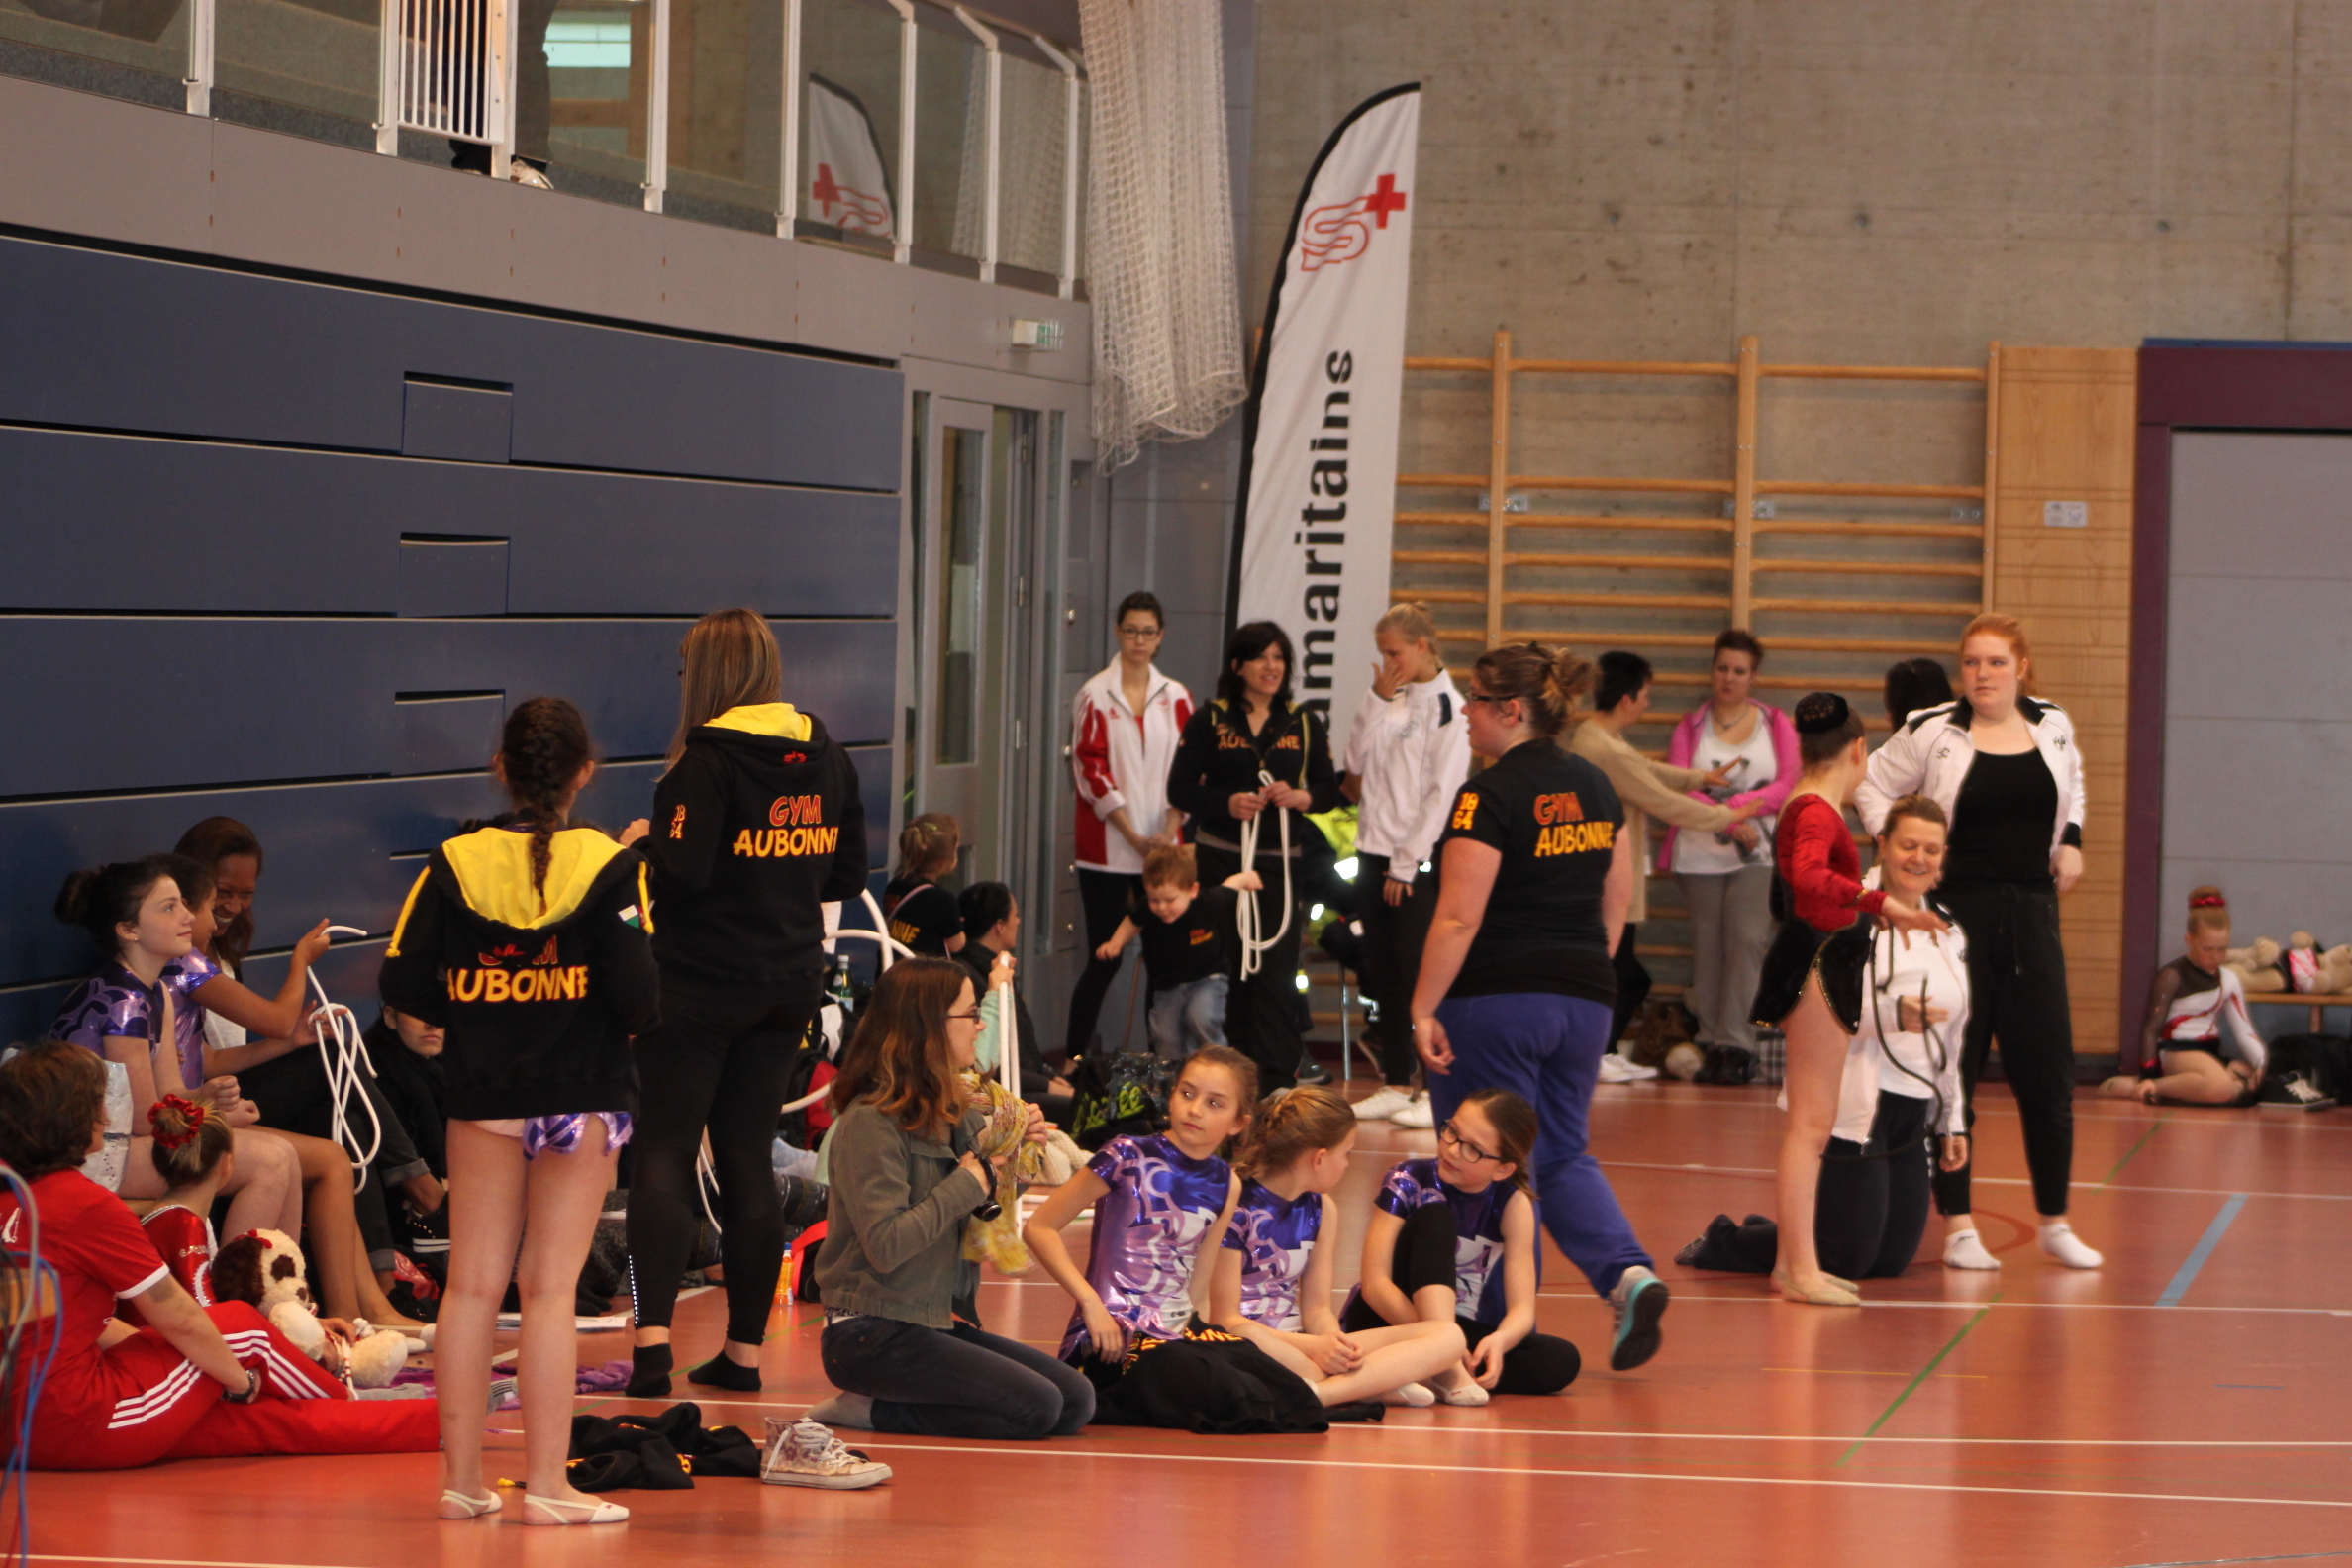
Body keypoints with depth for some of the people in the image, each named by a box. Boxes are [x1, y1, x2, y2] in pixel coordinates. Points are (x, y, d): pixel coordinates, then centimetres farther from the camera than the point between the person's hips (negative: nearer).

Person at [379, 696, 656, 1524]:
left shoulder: (454, 864, -3)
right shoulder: (610, 867, -9)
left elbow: (403, 983, -5)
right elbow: (635, 990, -14)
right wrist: (634, 1020, 9)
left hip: (483, 1093, 2)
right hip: (579, 1094, -2)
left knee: (473, 1284, 9)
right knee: (550, 1285, 0)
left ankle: (461, 1478, 13)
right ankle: (547, 1483, 0)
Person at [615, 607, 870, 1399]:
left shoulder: (708, 761, -14)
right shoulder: (828, 758, 7)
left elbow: (679, 876, -20)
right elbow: (846, 875, 11)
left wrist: (641, 842, -1)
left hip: (702, 983, -6)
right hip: (789, 982, 6)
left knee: (665, 1153, -3)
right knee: (748, 1157, 12)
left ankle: (653, 1330, -18)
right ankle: (745, 1348, 13)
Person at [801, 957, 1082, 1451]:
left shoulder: (956, 1114, 9)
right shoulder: (870, 1122, -16)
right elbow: (886, 1245, -25)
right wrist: (967, 1185, -17)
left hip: (942, 1319, 9)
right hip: (874, 1335, -9)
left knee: (1077, 1401, -1)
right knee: (1036, 1409, -19)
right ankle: (871, 1411, -5)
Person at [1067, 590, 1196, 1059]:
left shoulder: (1176, 698, 9)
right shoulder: (1095, 696, -1)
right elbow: (1091, 770, -5)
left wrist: (1169, 830, -7)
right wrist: (1134, 836, -11)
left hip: (1162, 848, 3)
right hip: (1108, 849, -3)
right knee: (1105, 958, -4)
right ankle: (1075, 1058, 5)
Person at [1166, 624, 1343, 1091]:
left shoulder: (1304, 724, 10)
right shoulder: (1209, 721, 4)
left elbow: (1330, 791, 11)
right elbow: (1179, 789, 1)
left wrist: (1301, 797, -11)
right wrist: (1226, 803, -16)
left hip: (1280, 863, 1)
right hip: (1221, 859, -1)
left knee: (1277, 970, -5)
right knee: (1225, 969, 0)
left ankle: (1276, 1079, -3)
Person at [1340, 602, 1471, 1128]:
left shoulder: (1447, 706, -9)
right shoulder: (1390, 701, 12)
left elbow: (1443, 791, -13)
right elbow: (1357, 760, 4)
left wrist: (1408, 862, -14)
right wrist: (1377, 698, -5)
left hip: (1418, 861, -7)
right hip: (1375, 850, 7)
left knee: (1419, 970, -6)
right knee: (1383, 972, 10)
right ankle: (1395, 1083, 17)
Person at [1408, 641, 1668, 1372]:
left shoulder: (1489, 796, -14)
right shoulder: (1595, 786, 9)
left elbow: (1458, 918, -17)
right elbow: (1617, 900, 15)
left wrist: (1423, 1010, -13)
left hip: (1495, 1001, -7)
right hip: (1582, 1001, 7)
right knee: (1562, 1154, 16)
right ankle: (1630, 1275, -6)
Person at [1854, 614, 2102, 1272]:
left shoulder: (2054, 726, 6)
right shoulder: (1932, 732, -5)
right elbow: (1873, 787, 6)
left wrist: (2071, 840, 12)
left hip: (2031, 913, 3)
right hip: (1956, 911, -3)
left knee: (2048, 1070, 2)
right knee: (1951, 1070, -1)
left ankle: (2055, 1223, 14)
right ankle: (1957, 1226, 6)